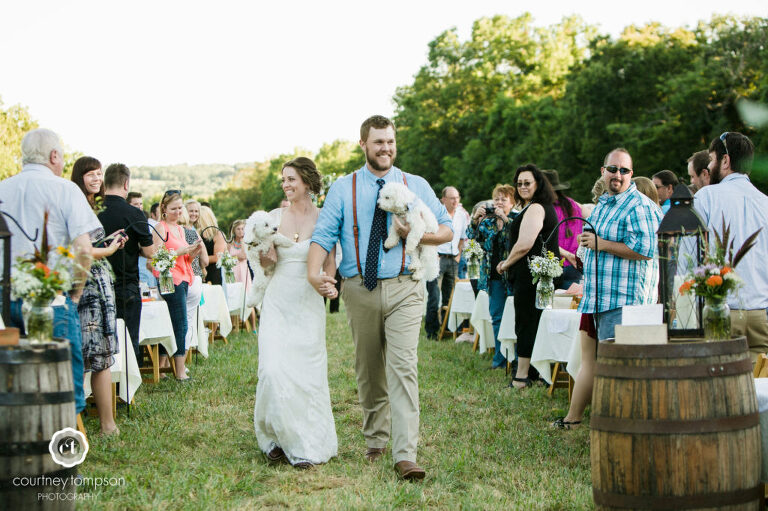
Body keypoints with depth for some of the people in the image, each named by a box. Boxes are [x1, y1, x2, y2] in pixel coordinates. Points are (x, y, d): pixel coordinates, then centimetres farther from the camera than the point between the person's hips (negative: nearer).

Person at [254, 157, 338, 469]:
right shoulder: (275, 217, 6)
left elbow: (330, 262, 4)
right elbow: (266, 262, 12)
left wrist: (327, 283, -16)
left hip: (308, 303, -2)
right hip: (278, 302, 2)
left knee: (307, 373, -1)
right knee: (273, 370, -7)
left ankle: (308, 446, 11)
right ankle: (276, 436, 12)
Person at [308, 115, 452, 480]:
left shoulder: (416, 186, 9)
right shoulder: (343, 189, 7)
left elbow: (447, 230, 11)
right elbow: (323, 234, -3)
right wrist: (313, 272, -21)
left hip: (403, 289, -1)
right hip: (359, 289, 1)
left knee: (402, 367, -13)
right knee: (368, 370, 11)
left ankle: (405, 455, -16)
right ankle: (375, 439, 29)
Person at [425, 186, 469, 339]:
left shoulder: (462, 217, 14)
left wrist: (458, 255, 14)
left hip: (453, 260, 6)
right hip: (437, 258, -6)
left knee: (449, 297, 8)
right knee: (434, 297, -10)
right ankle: (431, 331, -6)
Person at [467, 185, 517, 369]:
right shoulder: (487, 221, 13)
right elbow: (472, 236, 0)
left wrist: (504, 218, -23)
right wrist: (475, 219, -15)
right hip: (494, 276, 4)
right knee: (497, 318, 8)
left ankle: (518, 359, 1)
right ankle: (500, 358, 15)